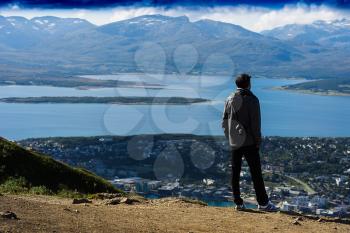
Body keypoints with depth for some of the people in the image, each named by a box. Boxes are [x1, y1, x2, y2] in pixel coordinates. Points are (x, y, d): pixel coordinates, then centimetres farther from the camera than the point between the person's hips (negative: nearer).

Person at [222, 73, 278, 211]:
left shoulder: (229, 100, 7)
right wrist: (258, 141, -5)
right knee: (256, 173, 0)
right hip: (249, 142, -5)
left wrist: (229, 138, 15)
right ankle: (263, 203, 3)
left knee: (235, 173, 8)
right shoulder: (252, 99, -9)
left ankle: (238, 202, 11)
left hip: (234, 142, 5)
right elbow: (255, 123, -12)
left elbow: (224, 121, 9)